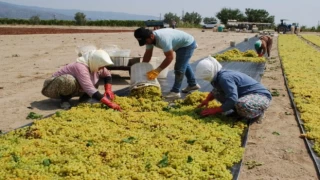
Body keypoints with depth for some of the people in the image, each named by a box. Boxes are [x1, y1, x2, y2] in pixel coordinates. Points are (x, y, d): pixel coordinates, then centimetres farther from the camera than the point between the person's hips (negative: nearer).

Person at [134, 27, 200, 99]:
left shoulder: (162, 39, -41)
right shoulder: (150, 38, -12)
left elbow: (170, 57, -37)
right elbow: (148, 54, -3)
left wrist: (157, 70, -36)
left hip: (187, 44, -10)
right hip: (181, 44, 10)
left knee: (179, 68, -13)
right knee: (184, 65, 24)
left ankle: (175, 91, -5)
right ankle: (193, 84, 40)